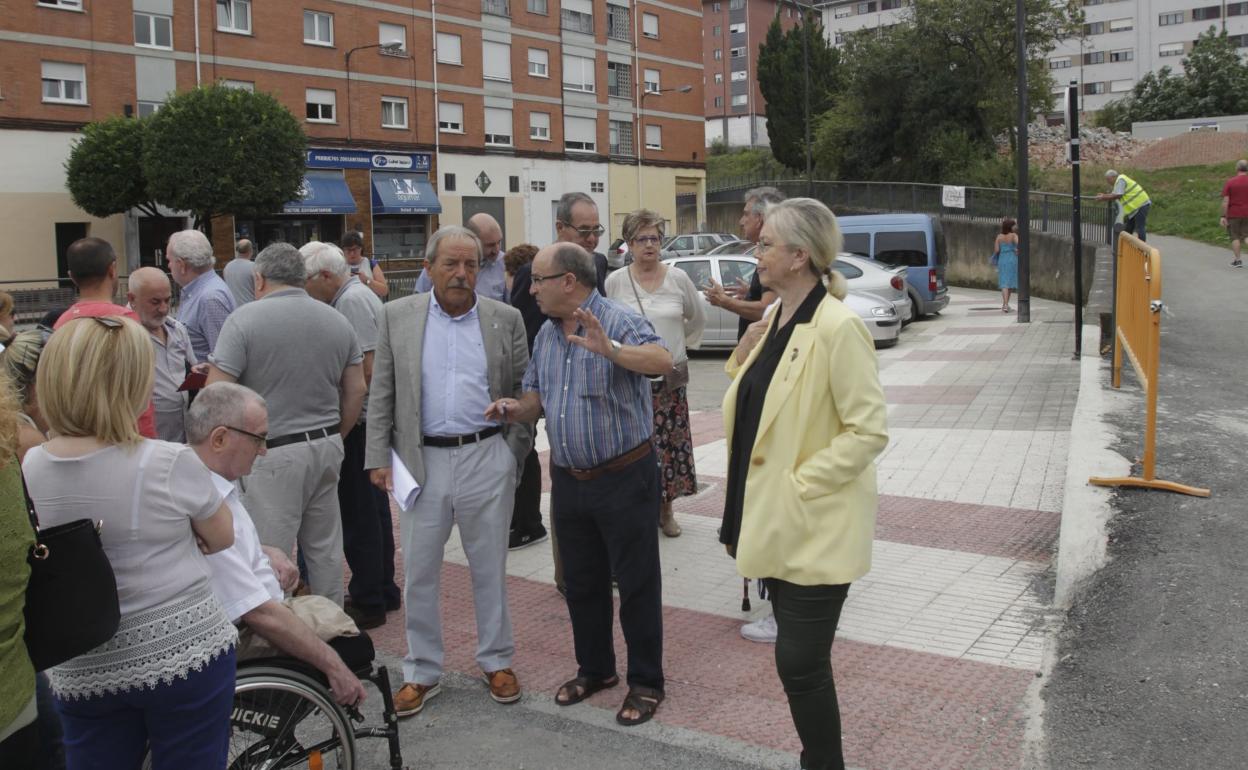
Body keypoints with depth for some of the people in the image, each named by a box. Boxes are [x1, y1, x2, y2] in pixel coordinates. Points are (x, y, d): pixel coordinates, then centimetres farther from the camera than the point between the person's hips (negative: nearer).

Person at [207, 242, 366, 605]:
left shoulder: (244, 319, -10)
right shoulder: (337, 320, 7)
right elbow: (356, 391, 10)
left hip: (272, 454, -6)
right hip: (327, 448, 6)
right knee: (325, 550, 16)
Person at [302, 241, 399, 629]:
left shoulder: (352, 301, -14)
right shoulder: (358, 295, 16)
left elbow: (365, 369, -21)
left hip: (360, 421, -10)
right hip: (370, 419, 10)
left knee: (359, 514, -3)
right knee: (373, 508, 17)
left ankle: (368, 602, 5)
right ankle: (382, 590, 27)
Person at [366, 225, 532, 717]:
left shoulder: (505, 319, 2)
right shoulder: (398, 316, 3)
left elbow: (523, 392, 6)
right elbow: (382, 394, 4)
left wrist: (514, 453, 0)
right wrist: (378, 458, -1)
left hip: (487, 458, 0)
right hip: (423, 460, 1)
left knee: (490, 567, 11)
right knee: (418, 571, 8)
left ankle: (496, 661, 27)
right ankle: (422, 672, 23)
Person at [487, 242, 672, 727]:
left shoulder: (618, 322, -14)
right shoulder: (546, 335, 9)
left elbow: (663, 360, -32)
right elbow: (537, 396, 16)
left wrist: (611, 350, -48)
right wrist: (516, 409, -6)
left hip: (625, 476, -7)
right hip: (568, 480, 7)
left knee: (636, 583, 4)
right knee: (581, 582, 17)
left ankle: (646, 682, 18)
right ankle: (595, 668, 35)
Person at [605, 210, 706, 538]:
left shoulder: (678, 278, 2)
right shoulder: (615, 281, -3)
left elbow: (697, 320, 16)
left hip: (671, 376, 2)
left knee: (670, 442, 6)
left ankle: (666, 509, 20)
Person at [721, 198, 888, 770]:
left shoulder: (837, 328, -19)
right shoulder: (774, 320, 7)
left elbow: (870, 431, -20)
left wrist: (800, 483, -18)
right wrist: (742, 360, 0)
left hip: (814, 529, -8)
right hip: (776, 520, 8)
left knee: (800, 663, -1)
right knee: (799, 659, 19)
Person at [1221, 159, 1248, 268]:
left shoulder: (1230, 182, -8)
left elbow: (1225, 201, -12)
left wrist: (1223, 217, -9)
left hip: (1233, 214, -2)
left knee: (1235, 237, 9)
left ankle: (1238, 260, 10)